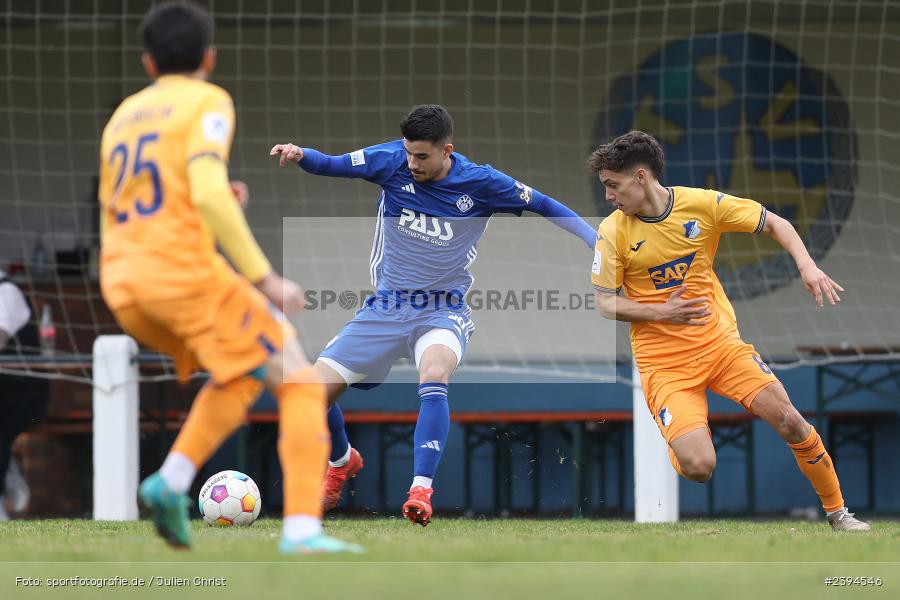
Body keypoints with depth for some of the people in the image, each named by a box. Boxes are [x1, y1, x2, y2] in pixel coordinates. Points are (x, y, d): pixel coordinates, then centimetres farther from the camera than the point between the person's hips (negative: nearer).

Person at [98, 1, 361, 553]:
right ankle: (303, 528, -16)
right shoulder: (208, 102, 1)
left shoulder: (121, 119, 22)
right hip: (187, 267, -7)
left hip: (122, 285, 7)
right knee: (299, 381, 1)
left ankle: (173, 479, 4)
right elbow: (208, 193, -16)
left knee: (244, 373, 26)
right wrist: (263, 276, -14)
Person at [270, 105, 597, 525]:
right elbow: (330, 165, -10)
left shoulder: (480, 183, -11)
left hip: (442, 310, -3)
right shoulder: (391, 161, -8)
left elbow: (545, 205, 1)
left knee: (433, 376, -36)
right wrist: (299, 155, -32)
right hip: (385, 307, 3)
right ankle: (342, 462, 28)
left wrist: (598, 243, -8)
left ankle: (420, 491, -34)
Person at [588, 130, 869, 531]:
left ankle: (837, 511, 11)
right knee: (699, 467, -20)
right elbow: (604, 303, -4)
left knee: (791, 422, -9)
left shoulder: (702, 204, -6)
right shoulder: (613, 232, -8)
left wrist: (807, 266, -14)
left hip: (719, 342, 2)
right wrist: (662, 311, -18)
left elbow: (774, 224, 3)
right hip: (663, 362, -2)